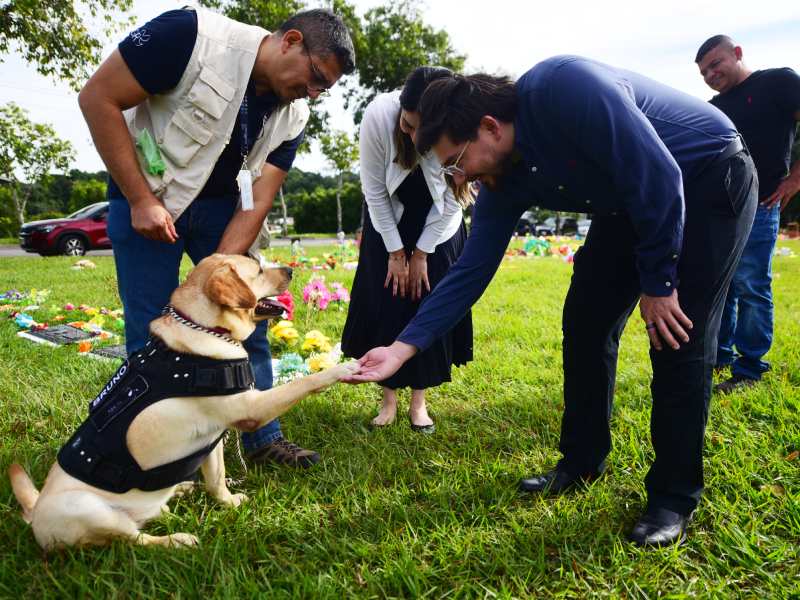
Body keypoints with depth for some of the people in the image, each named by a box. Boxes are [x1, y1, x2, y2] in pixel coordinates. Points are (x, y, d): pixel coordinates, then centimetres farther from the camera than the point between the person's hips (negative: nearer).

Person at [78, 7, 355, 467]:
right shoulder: (193, 34, -25)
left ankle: (264, 438, 17)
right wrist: (141, 200, -21)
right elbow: (98, 99, -20)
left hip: (219, 204, 5)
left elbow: (257, 203, -10)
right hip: (143, 195, -4)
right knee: (151, 334, -2)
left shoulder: (293, 117, -9)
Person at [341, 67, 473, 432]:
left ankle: (419, 401, 9)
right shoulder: (378, 116, -31)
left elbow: (452, 200, -17)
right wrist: (396, 251, -14)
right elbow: (374, 190, -19)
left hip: (437, 224, 0)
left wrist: (421, 253, -13)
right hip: (388, 219, 0)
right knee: (385, 306, -4)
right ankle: (389, 399, 9)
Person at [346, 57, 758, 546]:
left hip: (712, 179, -7)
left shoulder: (564, 88, -32)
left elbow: (659, 174, -31)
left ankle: (674, 498, 2)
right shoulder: (505, 181, -9)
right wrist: (403, 347, -12)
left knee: (678, 338, -13)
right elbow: (472, 270, -8)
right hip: (630, 205, 7)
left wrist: (659, 282, -23)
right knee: (586, 321, 2)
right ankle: (582, 462, 17)